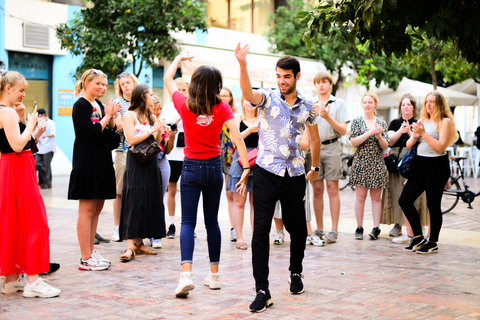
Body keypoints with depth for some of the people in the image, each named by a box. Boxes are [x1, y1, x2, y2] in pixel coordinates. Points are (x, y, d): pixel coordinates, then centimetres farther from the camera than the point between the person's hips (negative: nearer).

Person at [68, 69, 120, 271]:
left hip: (102, 162, 9)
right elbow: (91, 132, -18)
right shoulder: (81, 105, -8)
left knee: (97, 209, 10)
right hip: (87, 164, -9)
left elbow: (111, 133, 14)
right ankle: (86, 259, -3)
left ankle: (90, 252, 18)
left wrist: (111, 118, -2)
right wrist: (107, 116, -8)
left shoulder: (99, 105, 16)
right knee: (87, 210, -6)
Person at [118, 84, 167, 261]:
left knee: (149, 202, 5)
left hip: (150, 162, 7)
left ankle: (139, 243, 12)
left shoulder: (152, 117, 14)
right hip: (135, 162, -7)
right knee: (134, 203, -11)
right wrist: (152, 130, -14)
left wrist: (160, 131, -2)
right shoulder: (130, 115, -4)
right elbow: (131, 140, -16)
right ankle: (130, 246, -13)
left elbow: (156, 143, 15)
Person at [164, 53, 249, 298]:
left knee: (188, 222, -1)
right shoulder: (222, 108, -5)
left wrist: (179, 58, 25)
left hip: (192, 168, -2)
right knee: (212, 221, 13)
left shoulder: (185, 105, -6)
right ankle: (214, 275, 19)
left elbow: (167, 79, 11)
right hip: (214, 167, 2)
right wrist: (246, 168, -15)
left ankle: (186, 274, -19)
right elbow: (237, 136, -15)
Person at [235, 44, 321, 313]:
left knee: (297, 228, 12)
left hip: (295, 175, 3)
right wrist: (243, 65, -42)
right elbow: (248, 94, -27)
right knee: (261, 230, -8)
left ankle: (296, 273, 38)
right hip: (267, 172, -3)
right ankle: (262, 291, -4)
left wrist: (315, 167, 28)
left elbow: (314, 139, 22)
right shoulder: (268, 97, -3)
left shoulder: (307, 106, 6)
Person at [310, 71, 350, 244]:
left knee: (332, 189, -3)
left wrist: (327, 117, -13)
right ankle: (319, 229, 9)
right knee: (317, 189, 3)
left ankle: (334, 230, -1)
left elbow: (343, 131, 0)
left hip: (331, 148, -2)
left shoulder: (338, 103, 7)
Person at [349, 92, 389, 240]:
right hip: (361, 162, -2)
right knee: (360, 196, -1)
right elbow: (353, 142, -8)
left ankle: (376, 228, 5)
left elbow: (385, 146, 6)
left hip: (377, 164, 2)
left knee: (376, 196, 3)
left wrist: (379, 136, -14)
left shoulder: (381, 123, 9)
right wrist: (370, 132, -17)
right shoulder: (357, 121, 3)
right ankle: (359, 228, 6)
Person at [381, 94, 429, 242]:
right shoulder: (394, 123, 15)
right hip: (396, 161, 3)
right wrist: (400, 131, -13)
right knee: (396, 193, 1)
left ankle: (411, 231, -11)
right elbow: (390, 141, 3)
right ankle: (397, 224, 8)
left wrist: (410, 132, -16)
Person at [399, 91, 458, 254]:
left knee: (433, 205, -1)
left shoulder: (445, 122, -5)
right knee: (404, 201, 2)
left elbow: (441, 146, -18)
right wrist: (415, 135, -6)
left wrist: (423, 133, -18)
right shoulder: (422, 121, 15)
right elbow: (409, 145, 14)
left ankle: (433, 243, 11)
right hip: (420, 165, 7)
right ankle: (418, 237, 14)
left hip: (437, 166, -7)